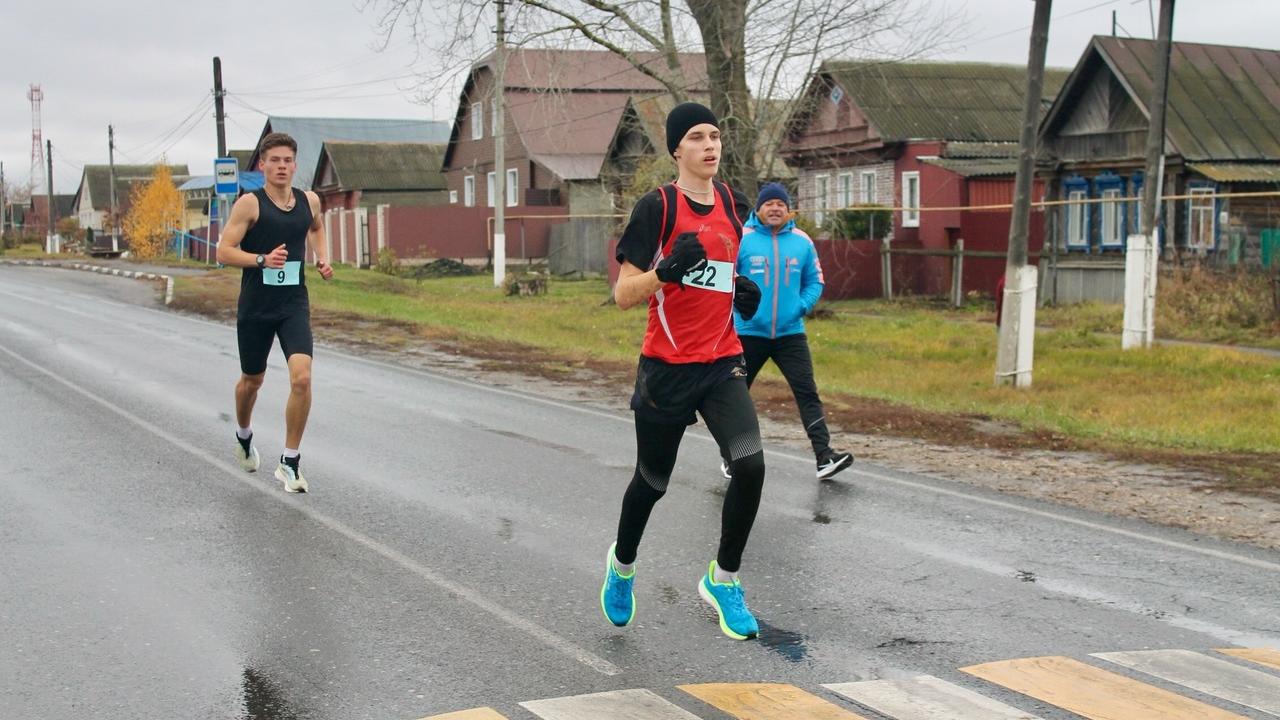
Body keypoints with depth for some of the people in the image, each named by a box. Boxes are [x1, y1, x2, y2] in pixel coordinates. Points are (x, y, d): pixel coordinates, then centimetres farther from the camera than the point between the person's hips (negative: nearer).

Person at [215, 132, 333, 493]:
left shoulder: (310, 201, 3)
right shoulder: (250, 203, -10)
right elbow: (224, 251, -12)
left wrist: (322, 258, 10)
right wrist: (263, 260, -27)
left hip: (294, 305, 2)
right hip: (255, 306, -2)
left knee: (302, 378, -16)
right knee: (252, 380, 15)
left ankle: (289, 463, -4)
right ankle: (244, 436, 48)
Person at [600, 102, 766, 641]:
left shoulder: (728, 200, 8)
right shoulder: (657, 206, -10)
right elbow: (623, 294, -12)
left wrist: (742, 290, 7)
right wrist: (668, 270, -29)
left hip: (723, 363, 4)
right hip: (667, 368, -4)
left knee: (750, 465, -15)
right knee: (652, 482, 10)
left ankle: (722, 580, 5)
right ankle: (622, 565, 41)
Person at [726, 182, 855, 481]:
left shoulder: (802, 241, 3)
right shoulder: (741, 238, -8)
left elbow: (814, 280, 12)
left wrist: (803, 305, -4)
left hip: (790, 333, 2)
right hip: (748, 332, -2)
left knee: (807, 392, -7)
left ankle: (824, 456, -9)